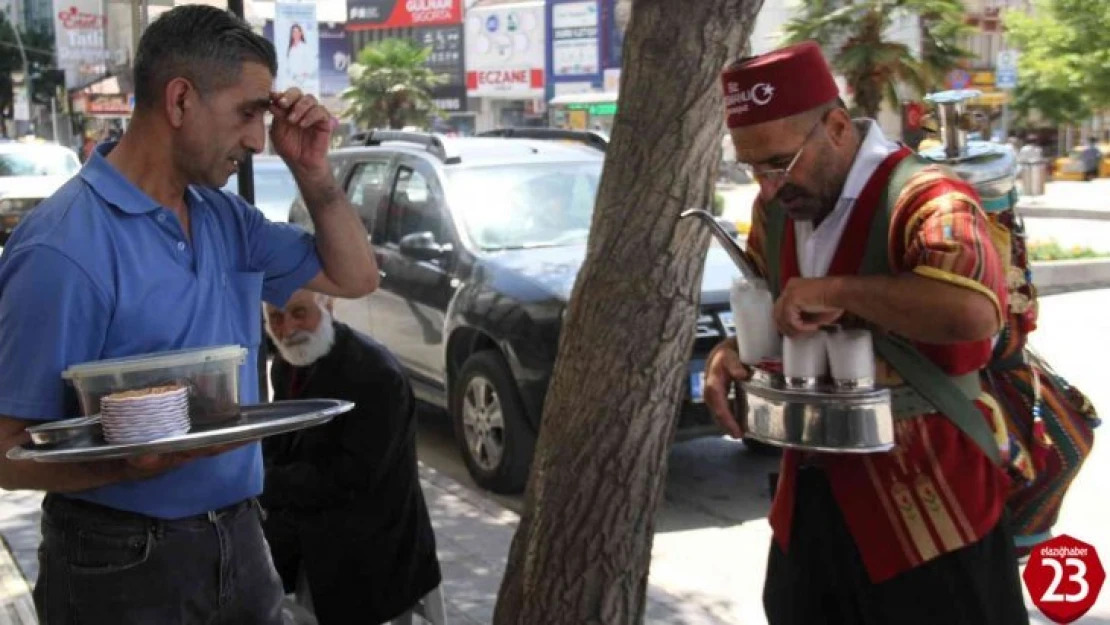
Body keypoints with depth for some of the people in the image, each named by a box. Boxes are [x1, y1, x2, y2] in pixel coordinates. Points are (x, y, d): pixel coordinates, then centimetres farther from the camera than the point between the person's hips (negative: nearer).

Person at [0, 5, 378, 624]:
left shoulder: (225, 216, 5)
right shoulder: (64, 249, -19)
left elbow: (354, 277, 13)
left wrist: (314, 173, -1)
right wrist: (135, 461, -38)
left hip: (239, 539, 7)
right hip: (124, 562, -7)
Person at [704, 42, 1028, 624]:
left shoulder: (922, 198, -21)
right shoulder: (775, 209, 5)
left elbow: (973, 309, -40)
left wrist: (833, 291, -29)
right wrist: (732, 351, -2)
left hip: (924, 507, -7)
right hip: (810, 497, 8)